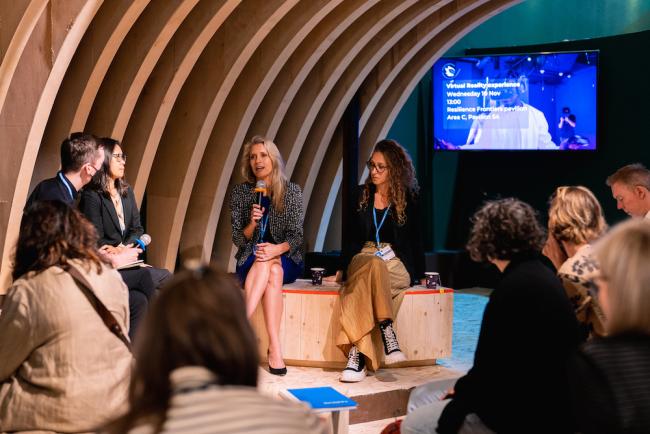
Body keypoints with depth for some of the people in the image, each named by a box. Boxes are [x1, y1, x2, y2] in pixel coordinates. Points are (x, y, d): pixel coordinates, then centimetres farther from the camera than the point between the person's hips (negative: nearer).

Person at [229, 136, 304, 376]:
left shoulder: (292, 191, 0)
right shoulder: (240, 193, 2)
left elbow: (297, 235, -7)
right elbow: (238, 240, 0)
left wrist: (279, 249, -28)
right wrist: (252, 224, -21)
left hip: (287, 261, 0)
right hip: (250, 263, 0)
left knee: (272, 264, -36)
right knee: (271, 270, -35)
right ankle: (275, 350, -45)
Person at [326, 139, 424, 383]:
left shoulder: (409, 199, 6)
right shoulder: (361, 194, 13)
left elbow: (415, 241, 9)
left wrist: (420, 275, 2)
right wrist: (343, 270, 8)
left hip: (397, 265, -2)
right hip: (361, 259, 2)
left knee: (363, 282, -39)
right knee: (373, 264, -39)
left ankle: (357, 354, -47)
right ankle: (387, 333, -46)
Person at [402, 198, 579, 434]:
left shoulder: (514, 287, -21)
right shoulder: (537, 275, 10)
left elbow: (491, 367, -19)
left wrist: (461, 391, -2)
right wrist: (465, 388, 6)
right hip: (534, 403, 10)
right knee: (421, 396, 15)